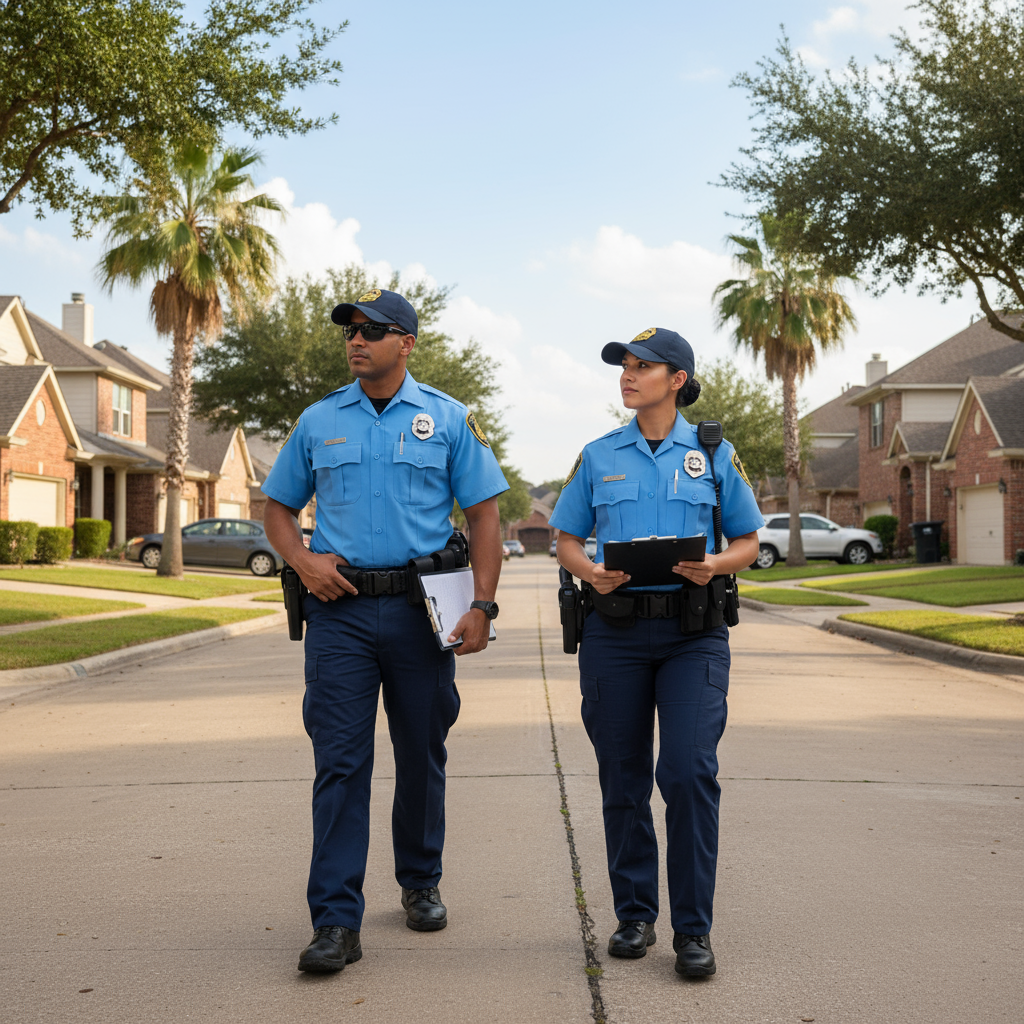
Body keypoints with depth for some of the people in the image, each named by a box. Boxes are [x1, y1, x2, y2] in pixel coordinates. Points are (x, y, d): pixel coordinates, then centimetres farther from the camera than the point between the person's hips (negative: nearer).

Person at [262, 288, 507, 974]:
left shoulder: (449, 419, 4)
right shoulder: (318, 421, 9)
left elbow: (484, 515, 2)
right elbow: (279, 509, 16)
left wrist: (482, 606, -7)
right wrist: (304, 560, -4)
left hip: (419, 607, 0)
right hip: (339, 609, 1)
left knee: (422, 754, 11)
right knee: (339, 761, -5)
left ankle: (421, 882, 31)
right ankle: (336, 920, -2)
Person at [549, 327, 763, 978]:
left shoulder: (713, 455, 6)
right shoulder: (599, 456, 10)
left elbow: (748, 542, 10)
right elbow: (566, 541, 13)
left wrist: (713, 566, -12)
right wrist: (590, 572, -8)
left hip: (693, 632, -2)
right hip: (614, 631, 2)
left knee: (690, 772, -12)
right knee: (623, 779, 6)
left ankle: (694, 929, 0)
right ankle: (634, 915, 21)